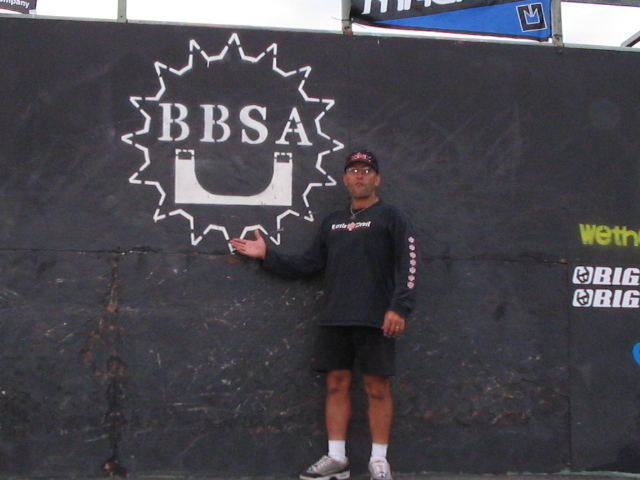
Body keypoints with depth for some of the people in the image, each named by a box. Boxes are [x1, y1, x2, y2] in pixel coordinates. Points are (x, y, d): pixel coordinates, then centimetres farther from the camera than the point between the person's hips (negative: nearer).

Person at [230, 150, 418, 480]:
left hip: (375, 320, -5)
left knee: (377, 387, -3)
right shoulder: (332, 222, 20)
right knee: (337, 384, 4)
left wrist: (399, 308, -17)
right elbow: (308, 265, 22)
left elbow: (408, 264, -6)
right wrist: (267, 256, 15)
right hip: (334, 319, 5)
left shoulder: (391, 217, 3)